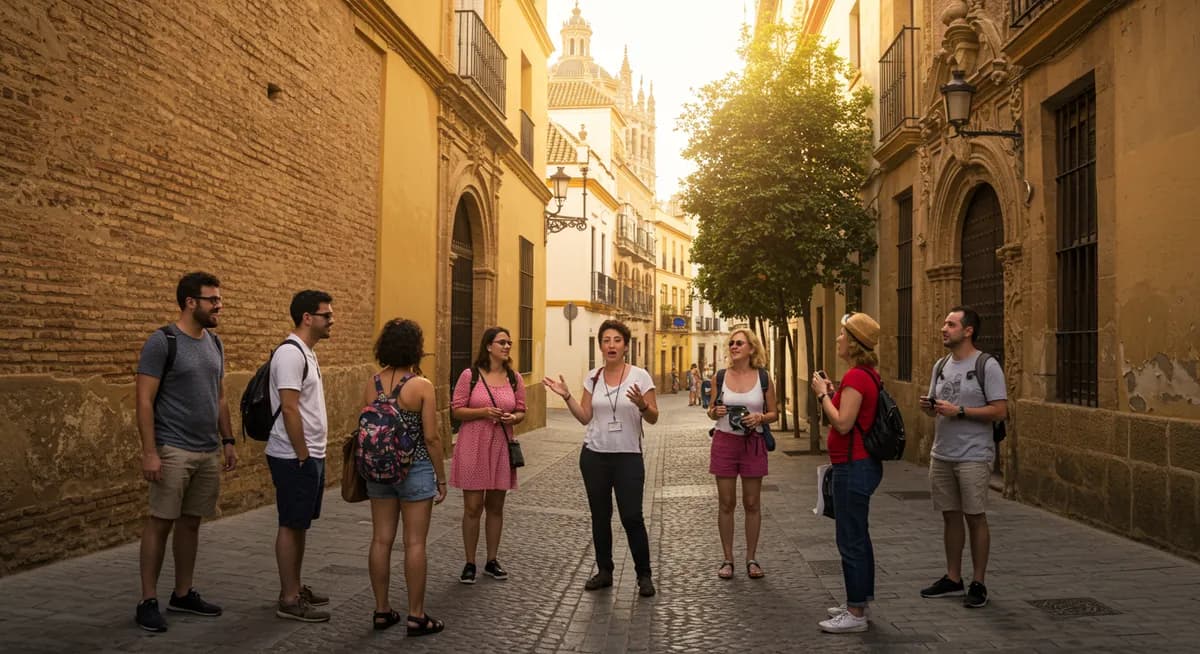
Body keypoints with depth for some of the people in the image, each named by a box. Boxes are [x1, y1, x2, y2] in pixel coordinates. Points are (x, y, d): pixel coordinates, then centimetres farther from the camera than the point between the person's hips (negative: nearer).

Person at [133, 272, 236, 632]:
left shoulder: (214, 344, 11)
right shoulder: (162, 342, -10)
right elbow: (144, 401, -12)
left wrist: (228, 441, 13)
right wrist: (149, 452, -18)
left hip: (209, 453, 7)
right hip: (173, 451, -6)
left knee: (191, 523, 12)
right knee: (160, 523, 0)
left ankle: (183, 594, 22)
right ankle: (148, 602, 10)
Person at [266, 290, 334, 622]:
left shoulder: (307, 353, 14)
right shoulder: (291, 353, -17)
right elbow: (289, 409, -22)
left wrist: (314, 454, 16)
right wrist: (303, 456, -18)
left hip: (310, 456, 10)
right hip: (294, 458, -10)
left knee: (300, 524, 15)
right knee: (291, 526, -2)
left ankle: (295, 588, 26)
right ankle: (289, 600, 6)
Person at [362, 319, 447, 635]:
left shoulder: (371, 384, -1)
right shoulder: (421, 385, -14)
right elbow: (431, 438, -13)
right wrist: (441, 479, -3)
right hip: (416, 470, -5)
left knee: (381, 540, 10)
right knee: (414, 543, 2)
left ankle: (382, 610, 20)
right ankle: (416, 616, 10)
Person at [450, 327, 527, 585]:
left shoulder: (514, 378, 4)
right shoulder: (470, 375, -6)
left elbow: (521, 412, 11)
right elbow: (456, 410, -5)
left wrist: (513, 418, -12)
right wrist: (483, 412, -20)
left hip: (501, 447, 4)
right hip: (473, 447, -3)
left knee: (495, 506, 12)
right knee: (473, 507, 1)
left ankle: (492, 561, 25)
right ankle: (470, 563, 14)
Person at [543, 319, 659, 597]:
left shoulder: (640, 376, -6)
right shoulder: (592, 377, 4)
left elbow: (653, 418, -4)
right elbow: (585, 417, 5)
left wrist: (642, 405, -25)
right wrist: (566, 396, -6)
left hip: (628, 456, -3)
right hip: (594, 455, 4)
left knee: (631, 517, -4)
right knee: (600, 516, 11)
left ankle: (644, 575, 11)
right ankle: (604, 571, 25)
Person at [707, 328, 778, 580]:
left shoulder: (763, 378, 0)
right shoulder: (720, 377, 3)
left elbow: (773, 413, 5)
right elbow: (711, 410, 11)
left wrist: (760, 418, -15)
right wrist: (716, 412, -11)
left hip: (753, 444, -1)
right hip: (724, 442, 1)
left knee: (752, 503, 7)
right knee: (726, 503, 5)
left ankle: (751, 558, 19)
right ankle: (728, 559, 15)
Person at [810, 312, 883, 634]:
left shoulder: (855, 376, -19)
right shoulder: (867, 374, 13)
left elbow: (843, 423, -23)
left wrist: (822, 395, -13)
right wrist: (832, 391, 10)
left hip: (854, 467, -11)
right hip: (862, 463, 11)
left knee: (850, 541, -3)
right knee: (858, 538, 17)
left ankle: (856, 613, 5)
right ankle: (857, 603, 27)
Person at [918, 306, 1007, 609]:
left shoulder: (987, 366, -10)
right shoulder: (941, 366, 12)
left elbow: (1000, 411, -15)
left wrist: (959, 411, -20)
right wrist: (928, 406, -3)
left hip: (973, 457, -6)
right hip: (941, 455, 6)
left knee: (975, 518, 1)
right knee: (950, 516, 12)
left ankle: (978, 584, 12)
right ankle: (953, 578, 23)